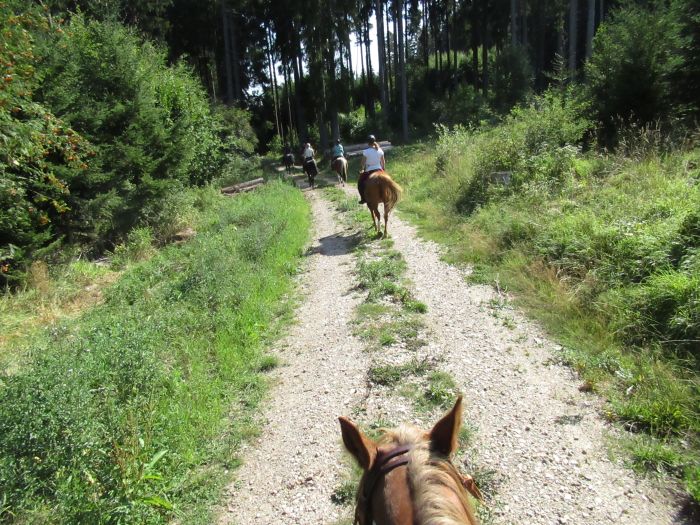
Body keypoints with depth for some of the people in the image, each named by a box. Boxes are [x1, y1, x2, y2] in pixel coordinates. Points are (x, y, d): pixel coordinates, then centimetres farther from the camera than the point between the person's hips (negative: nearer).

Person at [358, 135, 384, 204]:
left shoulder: (366, 152, -14)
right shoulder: (380, 150, 0)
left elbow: (362, 163, -7)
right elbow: (383, 162, 8)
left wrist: (361, 170, 10)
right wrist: (383, 169, 22)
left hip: (369, 171, -4)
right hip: (379, 170, 4)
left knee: (360, 182, 17)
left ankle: (363, 199, 14)